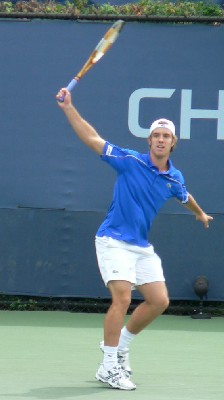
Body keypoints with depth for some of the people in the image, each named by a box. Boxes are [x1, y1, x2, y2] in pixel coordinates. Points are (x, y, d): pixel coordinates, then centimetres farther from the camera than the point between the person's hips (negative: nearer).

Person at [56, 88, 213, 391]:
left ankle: (120, 343, 25)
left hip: (142, 247, 7)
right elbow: (92, 139, -12)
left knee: (159, 301, 4)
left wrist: (200, 213, 49)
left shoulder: (174, 179, 6)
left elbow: (185, 198, 30)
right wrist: (68, 108, -19)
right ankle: (109, 368, -14)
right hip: (114, 241, -7)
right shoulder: (130, 161, -10)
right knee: (122, 298, -20)